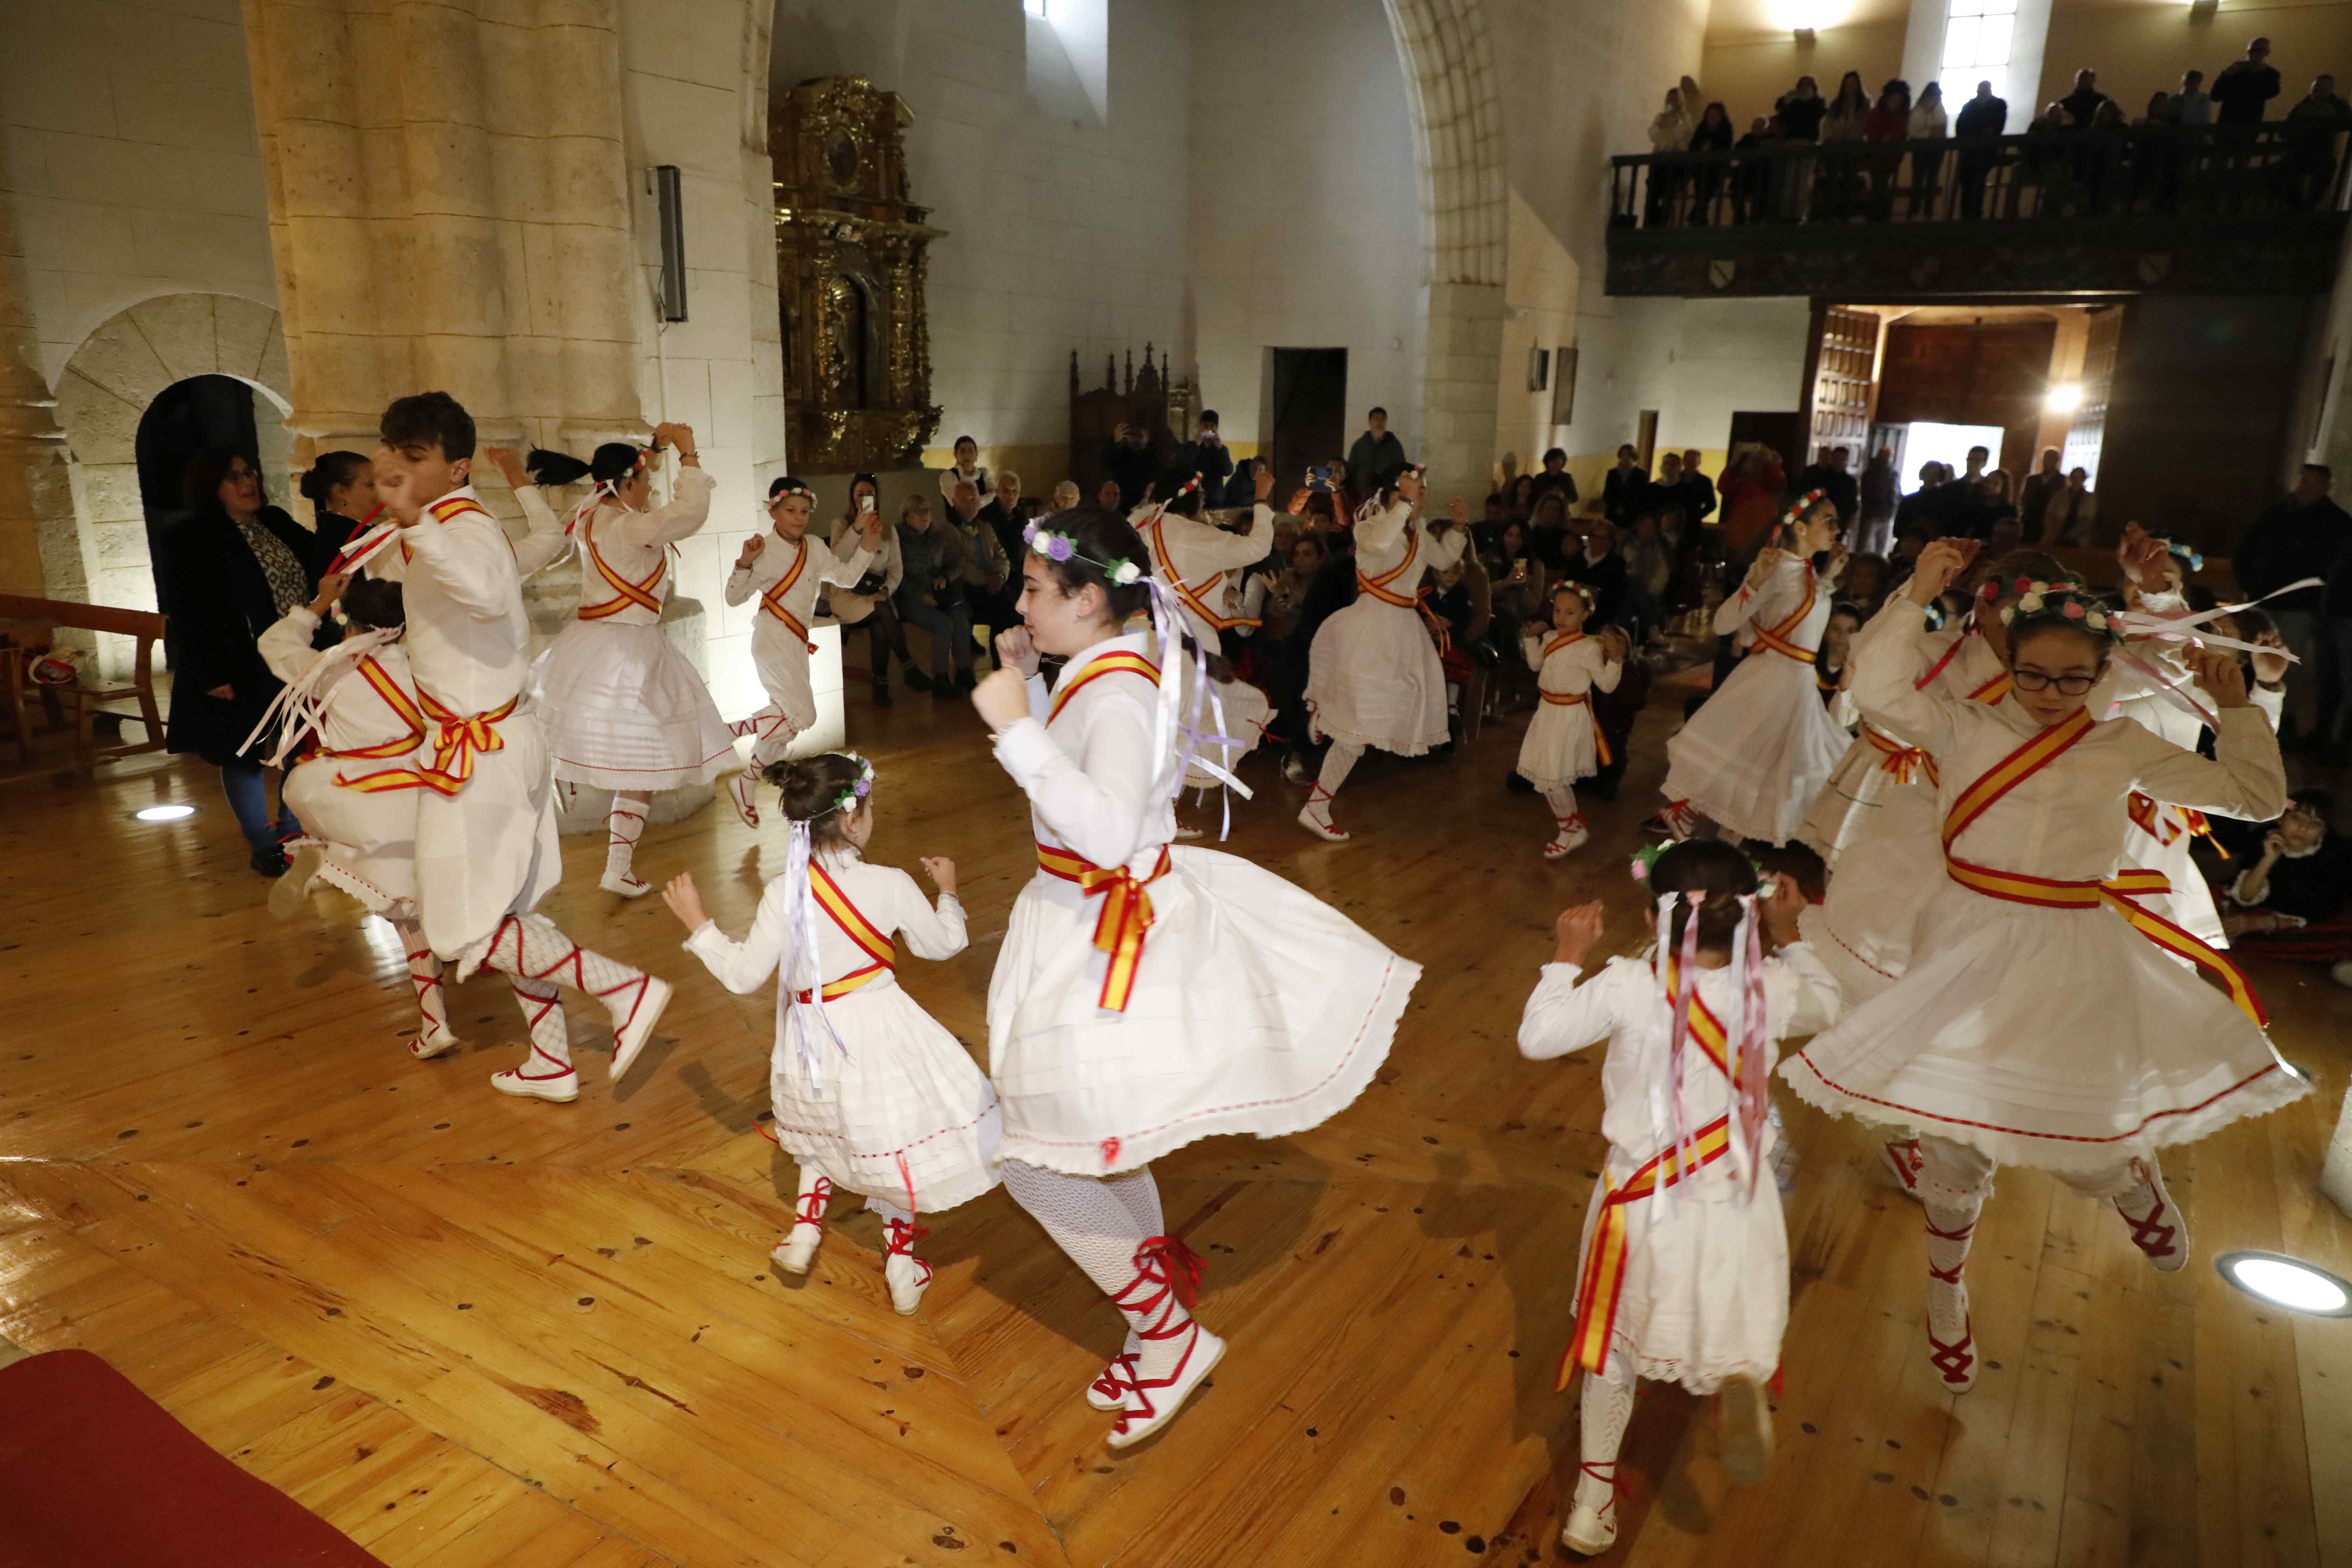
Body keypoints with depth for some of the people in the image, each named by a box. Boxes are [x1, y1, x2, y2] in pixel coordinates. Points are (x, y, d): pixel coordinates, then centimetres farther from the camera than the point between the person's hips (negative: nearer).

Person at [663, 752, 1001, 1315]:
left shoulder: (783, 894, -12)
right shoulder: (891, 886, -16)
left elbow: (744, 976, -4)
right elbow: (943, 945, 1)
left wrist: (697, 923, 8)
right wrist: (947, 892, 20)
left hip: (812, 1047, 3)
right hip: (879, 1033, -2)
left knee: (828, 1129, 32)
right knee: (891, 1140, 17)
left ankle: (805, 1224, 29)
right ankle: (900, 1263, 24)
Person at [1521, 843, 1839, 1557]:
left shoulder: (1625, 987, -20)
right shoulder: (1769, 988, -13)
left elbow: (1536, 1038, -10)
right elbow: (1825, 1007, 11)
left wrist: (1567, 957, 0)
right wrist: (1789, 937, 19)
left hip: (1643, 1200, 0)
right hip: (1736, 1204, 1)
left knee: (1613, 1344, 18)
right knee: (1734, 1330, 22)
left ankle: (1595, 1497, 28)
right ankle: (1742, 1381, -15)